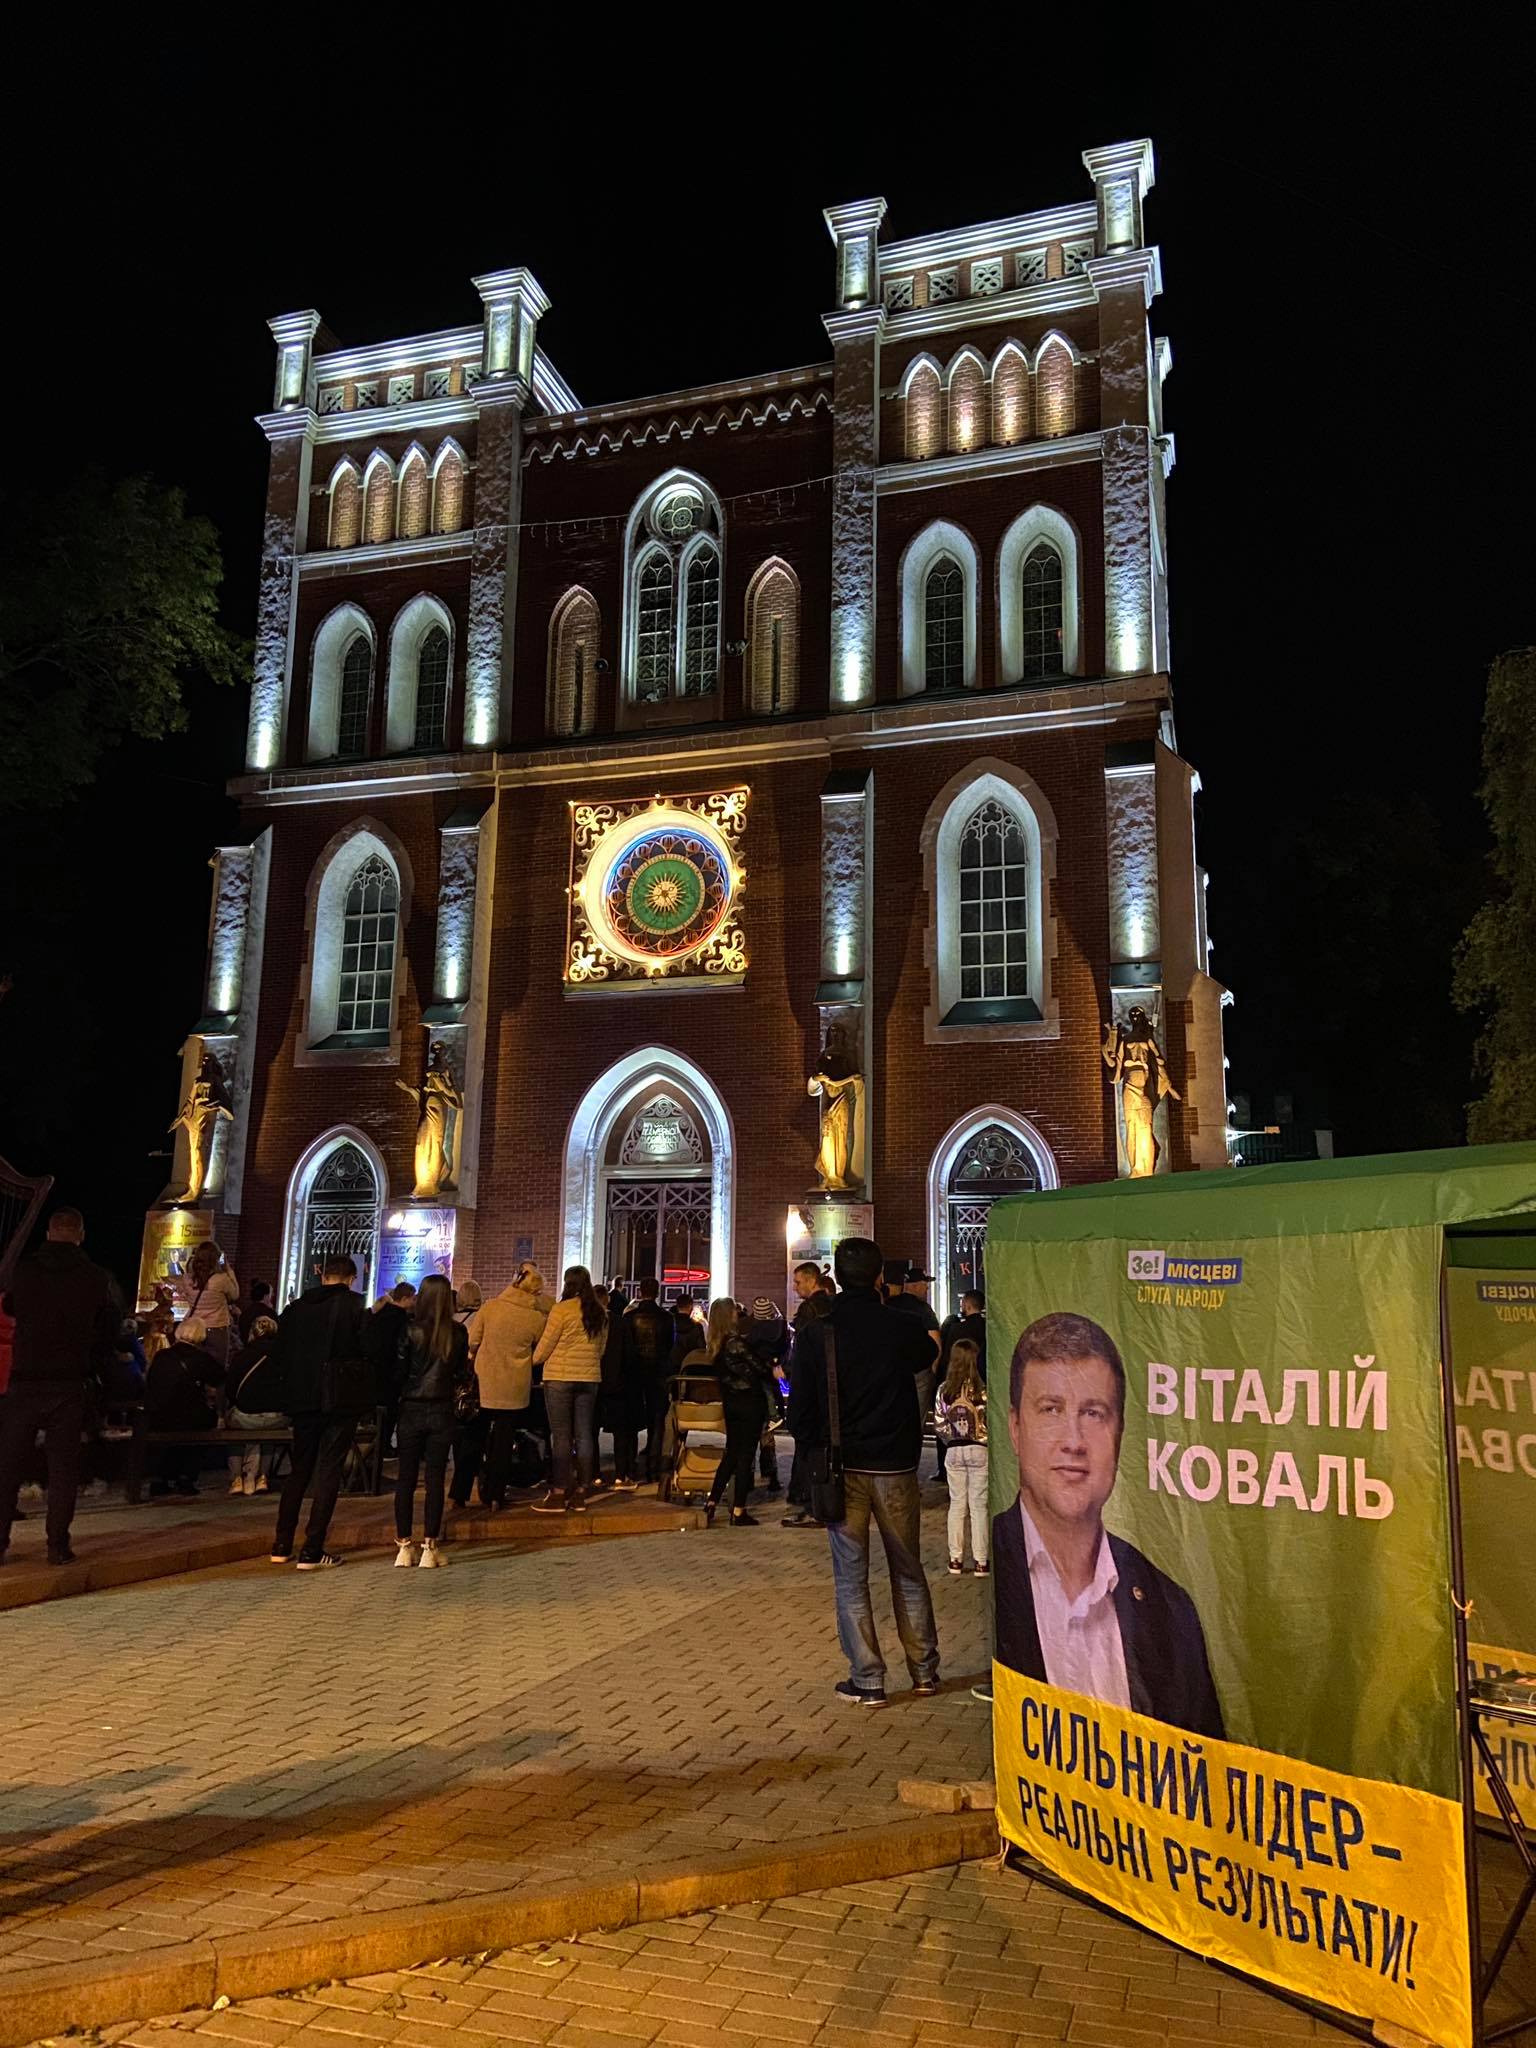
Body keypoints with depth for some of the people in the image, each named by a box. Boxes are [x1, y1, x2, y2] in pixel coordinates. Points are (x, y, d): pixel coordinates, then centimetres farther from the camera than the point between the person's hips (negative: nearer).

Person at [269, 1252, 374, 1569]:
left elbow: (281, 1354, 7)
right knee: (329, 1472, 1)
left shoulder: (296, 1308, 4)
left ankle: (282, 1545, 19)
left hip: (303, 1399, 4)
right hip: (342, 1399, -4)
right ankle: (312, 1551, 0)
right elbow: (368, 1349, -12)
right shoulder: (353, 1306, -9)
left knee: (299, 1468, 17)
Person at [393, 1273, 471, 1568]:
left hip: (411, 1410, -1)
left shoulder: (411, 1330, -9)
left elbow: (399, 1369, -6)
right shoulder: (458, 1333, -3)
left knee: (406, 1478, 8)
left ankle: (404, 1546, 12)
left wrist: (394, 1398, 10)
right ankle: (429, 1547, 7)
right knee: (435, 1479, 5)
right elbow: (462, 1374, 4)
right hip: (442, 1411, 1)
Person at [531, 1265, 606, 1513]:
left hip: (560, 1377, -5)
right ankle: (580, 1494, 11)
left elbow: (545, 1346, -5)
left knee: (561, 1436, -1)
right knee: (584, 1435, 7)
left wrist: (533, 1360, 13)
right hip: (590, 1378, 5)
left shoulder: (562, 1309, -11)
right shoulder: (599, 1312, 7)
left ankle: (558, 1495, 1)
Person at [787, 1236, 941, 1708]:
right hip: (896, 1467, 1)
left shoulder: (814, 1334, -8)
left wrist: (815, 1450, 6)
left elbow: (800, 1409, -6)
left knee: (850, 1577, 7)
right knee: (908, 1571, 16)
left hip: (842, 1469, -1)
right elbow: (927, 1358, 17)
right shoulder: (904, 1328, -7)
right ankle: (924, 1669, 25)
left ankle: (867, 1680, 9)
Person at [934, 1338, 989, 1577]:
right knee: (979, 1505, 5)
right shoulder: (982, 1391, -13)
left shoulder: (944, 1391, -4)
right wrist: (988, 1442, 7)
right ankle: (981, 1561, 9)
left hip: (954, 1450, 2)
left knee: (957, 1504, 12)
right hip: (979, 1450, -2)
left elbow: (939, 1426, -2)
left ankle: (955, 1559, 15)